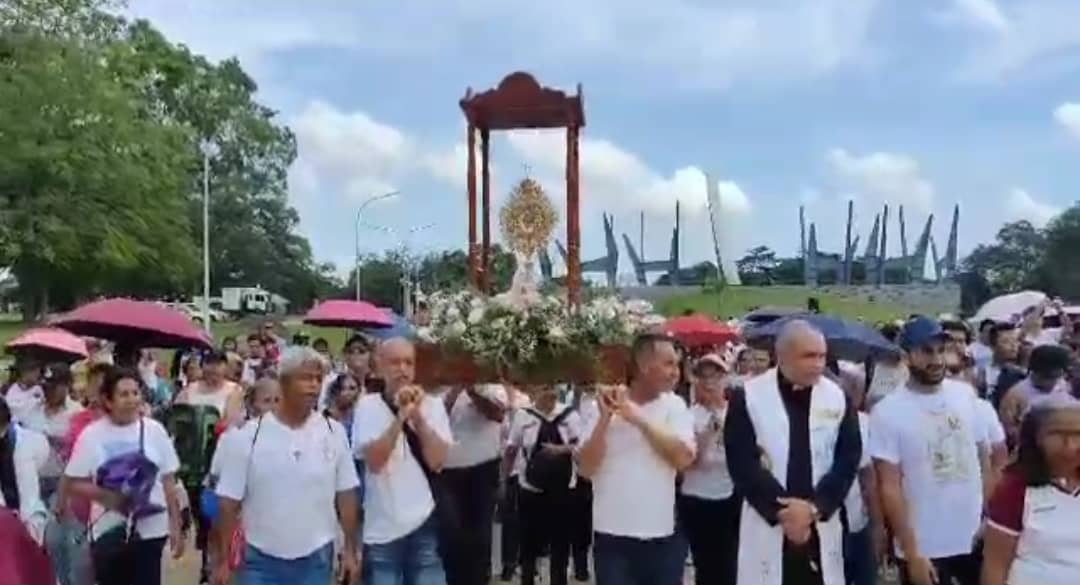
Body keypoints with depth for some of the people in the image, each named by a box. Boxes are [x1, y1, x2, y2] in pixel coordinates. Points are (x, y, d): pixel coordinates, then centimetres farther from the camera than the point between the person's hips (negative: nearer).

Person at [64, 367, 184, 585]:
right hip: (108, 530, 0)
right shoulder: (92, 435, -5)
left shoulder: (154, 430, -2)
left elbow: (169, 481, 3)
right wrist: (107, 496, -20)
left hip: (150, 529, 0)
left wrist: (176, 526, 3)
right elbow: (76, 483, -2)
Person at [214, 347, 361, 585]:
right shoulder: (248, 436, -9)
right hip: (261, 560, -1)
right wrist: (222, 561, -4)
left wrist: (350, 551, 3)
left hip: (315, 559, 2)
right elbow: (228, 501, -4)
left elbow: (346, 495, 3)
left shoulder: (334, 432, -3)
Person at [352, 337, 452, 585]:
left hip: (425, 523, 2)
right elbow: (374, 461, -15)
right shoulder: (368, 405, -3)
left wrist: (418, 416, -15)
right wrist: (401, 416, -20)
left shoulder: (433, 405, 2)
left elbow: (437, 461, -8)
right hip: (382, 527, -1)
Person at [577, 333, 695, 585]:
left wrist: (638, 419, -18)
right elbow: (586, 469, -9)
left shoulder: (675, 406, 1)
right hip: (613, 536, -2)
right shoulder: (605, 404, -3)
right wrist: (605, 418, -19)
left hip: (663, 536, 2)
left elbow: (683, 458, -14)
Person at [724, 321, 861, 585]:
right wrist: (781, 511, -15)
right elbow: (742, 463, -10)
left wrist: (814, 507, -13)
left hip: (821, 527, 3)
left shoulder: (837, 397, 3)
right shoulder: (748, 398, -6)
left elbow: (848, 460, -1)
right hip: (767, 525, -2)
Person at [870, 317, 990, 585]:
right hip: (926, 549, -4)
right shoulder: (887, 412, -13)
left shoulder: (965, 395, 1)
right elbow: (890, 488, -13)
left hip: (976, 538, 4)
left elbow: (983, 458, 10)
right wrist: (911, 553, -14)